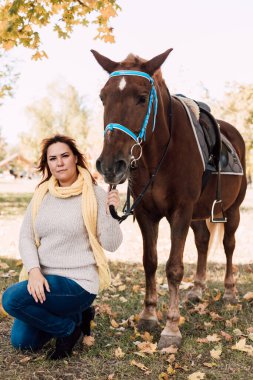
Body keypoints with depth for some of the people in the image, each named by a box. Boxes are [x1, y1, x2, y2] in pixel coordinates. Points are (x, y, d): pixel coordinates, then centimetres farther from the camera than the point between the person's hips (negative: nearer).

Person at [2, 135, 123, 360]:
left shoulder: (95, 195, -9)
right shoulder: (42, 194, 5)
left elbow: (111, 245, -11)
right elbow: (26, 237, 3)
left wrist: (111, 214, -28)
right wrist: (34, 271, -14)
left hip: (78, 282, -6)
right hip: (43, 278, 6)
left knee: (12, 299, -25)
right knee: (21, 341, 2)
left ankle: (69, 328, -1)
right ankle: (74, 318, 24)